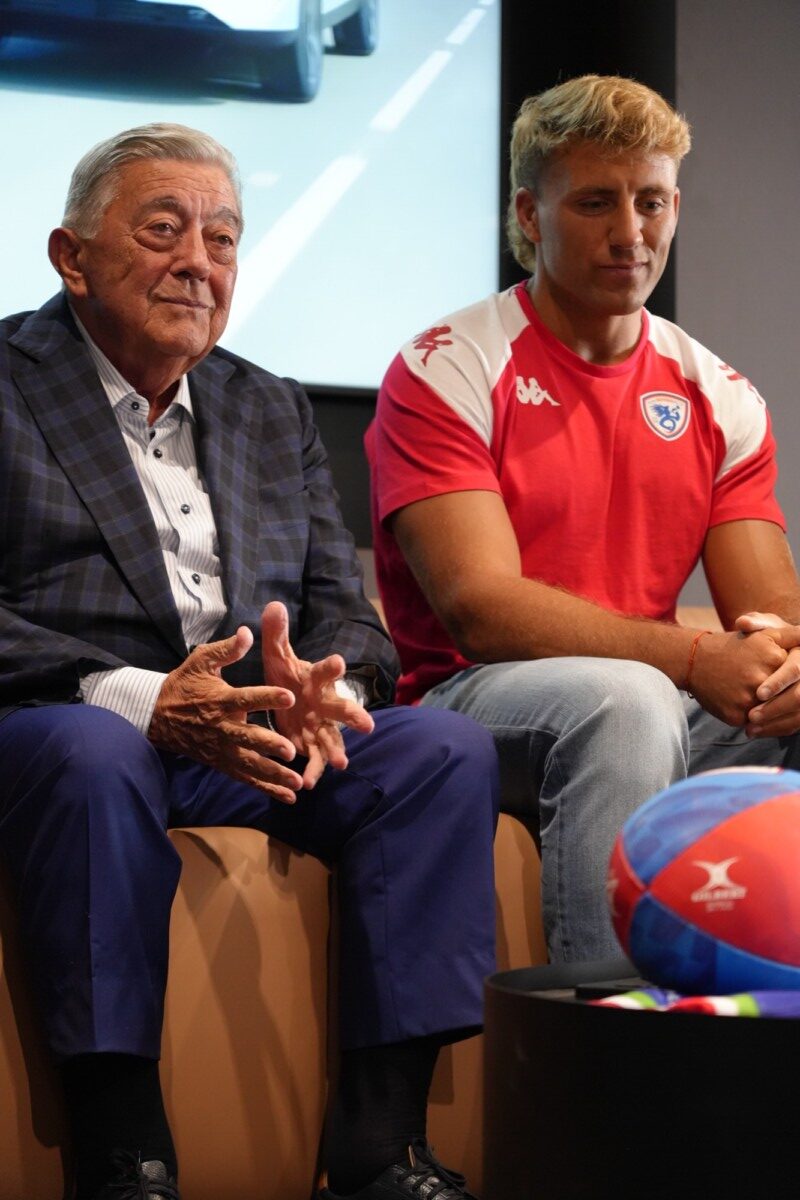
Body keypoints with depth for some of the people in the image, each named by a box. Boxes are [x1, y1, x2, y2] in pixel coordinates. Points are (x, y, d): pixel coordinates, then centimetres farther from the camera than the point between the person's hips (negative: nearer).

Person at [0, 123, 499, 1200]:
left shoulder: (273, 412, 23)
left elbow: (345, 611, 14)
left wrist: (319, 691, -11)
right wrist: (143, 699, -24)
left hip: (255, 746, 5)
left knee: (447, 748, -19)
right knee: (88, 752, -39)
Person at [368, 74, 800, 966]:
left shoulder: (718, 396, 13)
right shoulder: (445, 372, -4)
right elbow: (480, 608, -15)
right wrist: (693, 658, -25)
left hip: (662, 705, 5)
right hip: (472, 701, -5)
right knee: (622, 700, -36)